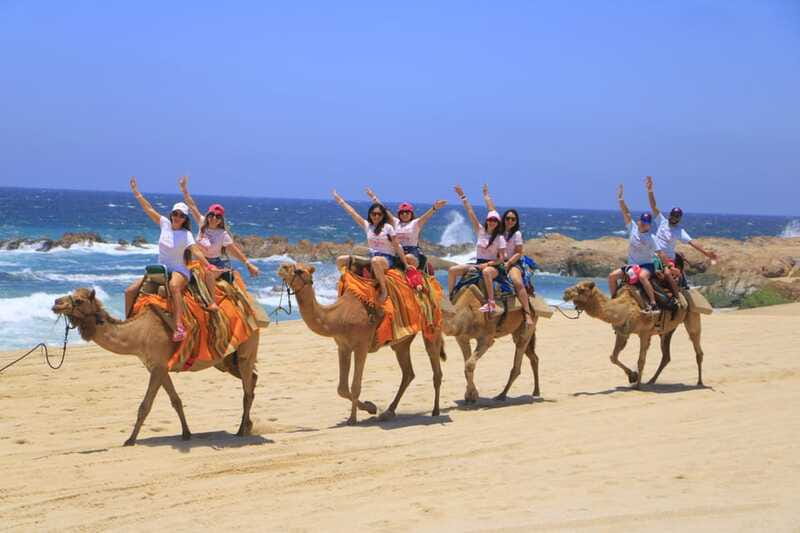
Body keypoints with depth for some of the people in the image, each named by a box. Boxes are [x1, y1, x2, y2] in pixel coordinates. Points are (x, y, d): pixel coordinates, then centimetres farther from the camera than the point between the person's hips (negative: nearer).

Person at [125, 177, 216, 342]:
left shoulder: (186, 235, -8)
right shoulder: (165, 224, 6)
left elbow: (197, 251, -20)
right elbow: (148, 209, 9)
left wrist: (208, 267, -34)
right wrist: (136, 192, 7)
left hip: (179, 270, -6)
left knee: (174, 286, -43)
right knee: (130, 291, -6)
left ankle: (179, 326, -53)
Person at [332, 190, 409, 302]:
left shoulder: (388, 228, -3)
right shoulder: (367, 226, 10)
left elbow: (397, 247, -3)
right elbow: (352, 212, 12)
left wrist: (406, 264, -4)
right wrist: (340, 200, 11)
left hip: (388, 258, -6)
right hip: (371, 255, 6)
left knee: (375, 260, -46)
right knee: (340, 260, -4)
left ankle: (383, 289, -31)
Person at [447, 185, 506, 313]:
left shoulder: (500, 238, -5)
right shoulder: (481, 231, 6)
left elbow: (501, 259, -8)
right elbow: (470, 213, 3)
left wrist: (487, 264, -21)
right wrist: (462, 196, 0)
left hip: (493, 266, -6)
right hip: (478, 263, 6)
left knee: (486, 272, -43)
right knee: (452, 270, -8)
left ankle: (491, 303, -44)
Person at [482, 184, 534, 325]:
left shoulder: (517, 234, 0)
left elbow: (519, 253, -5)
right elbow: (492, 209, 18)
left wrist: (507, 263, -18)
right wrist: (486, 195, 25)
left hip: (513, 263, -6)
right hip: (498, 262, 6)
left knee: (518, 282, -31)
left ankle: (528, 314, -38)